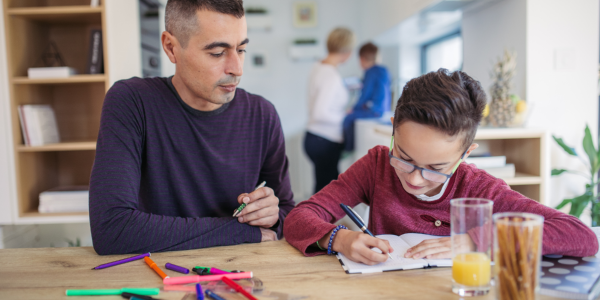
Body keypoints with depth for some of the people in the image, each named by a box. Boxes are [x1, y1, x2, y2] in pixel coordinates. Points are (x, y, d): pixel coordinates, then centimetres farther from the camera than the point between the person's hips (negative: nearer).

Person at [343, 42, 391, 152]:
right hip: (385, 108, 10)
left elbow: (365, 95, -12)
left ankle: (349, 149, 0)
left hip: (374, 110, -10)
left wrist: (354, 108, 0)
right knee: (353, 115, 16)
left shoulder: (371, 72, -14)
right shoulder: (384, 70, 11)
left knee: (349, 118, -8)